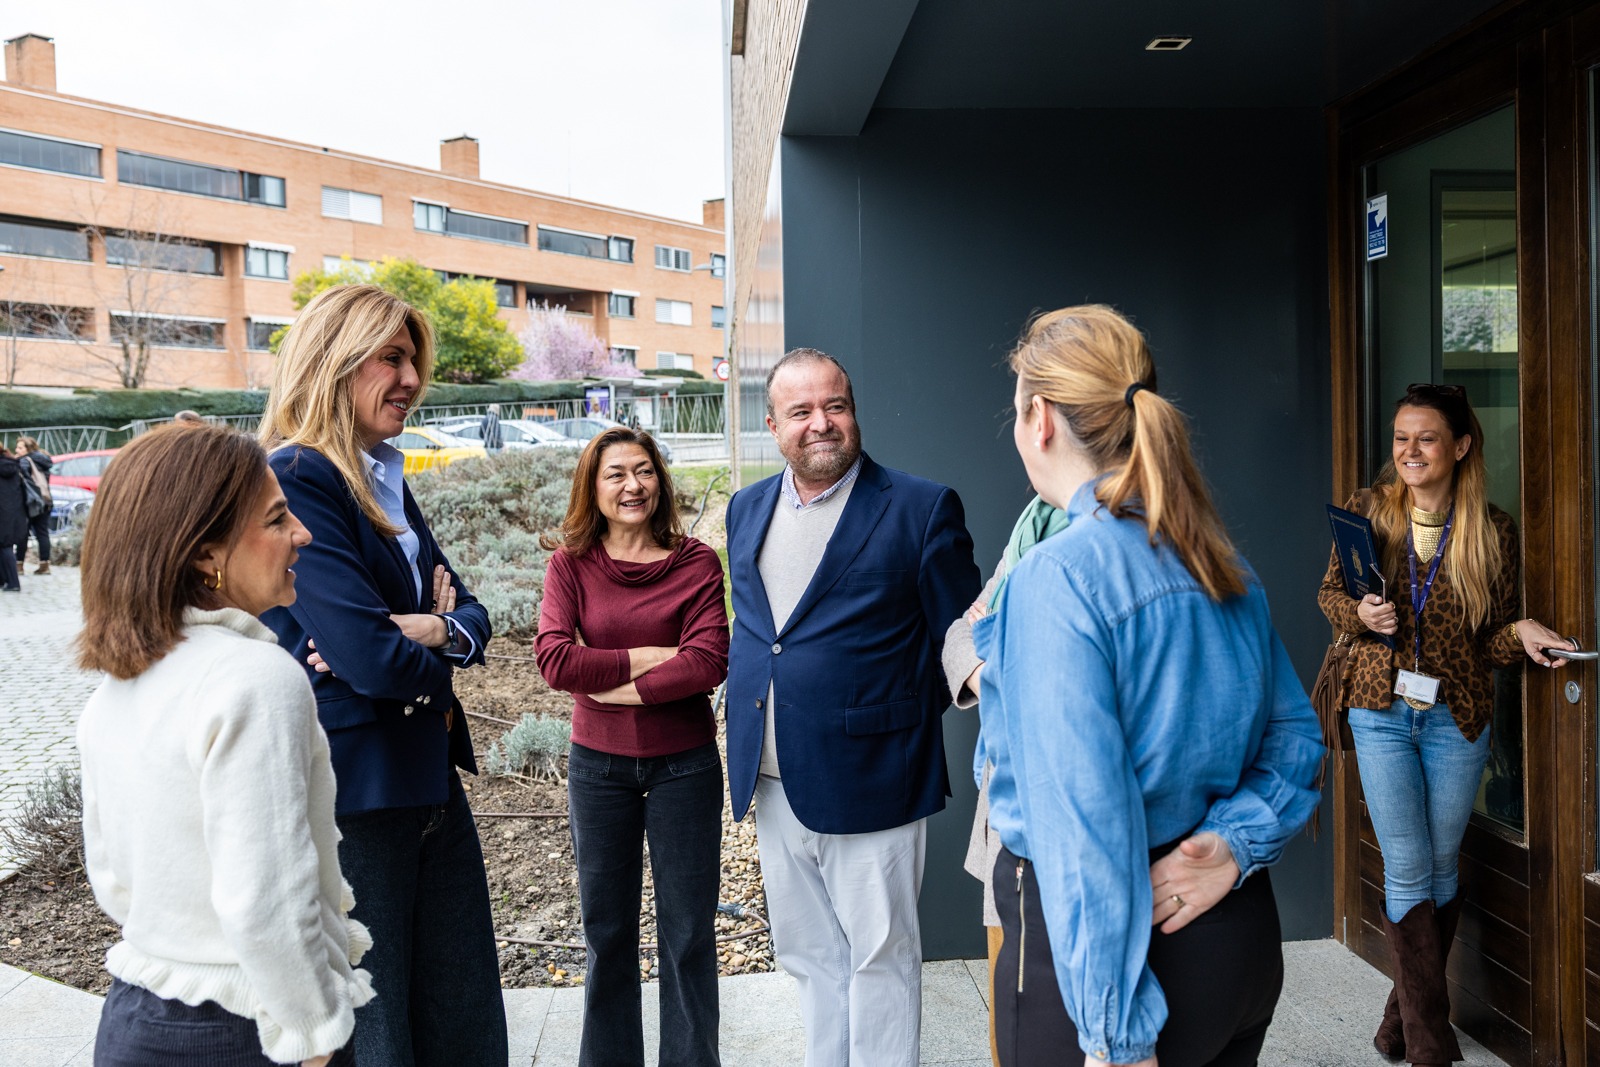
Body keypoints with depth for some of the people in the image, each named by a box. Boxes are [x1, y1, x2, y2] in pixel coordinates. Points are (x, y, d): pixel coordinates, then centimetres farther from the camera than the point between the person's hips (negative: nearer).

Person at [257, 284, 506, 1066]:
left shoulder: (387, 482, 11)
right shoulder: (296, 480, -17)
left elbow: (470, 617, 9)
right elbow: (372, 659, -25)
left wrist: (429, 631, -14)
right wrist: (436, 657, -3)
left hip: (428, 782, 8)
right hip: (348, 792, -8)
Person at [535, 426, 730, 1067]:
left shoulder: (696, 564, -5)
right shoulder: (570, 563, -2)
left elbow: (709, 662, -16)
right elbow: (554, 659, -14)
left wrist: (616, 687, -16)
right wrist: (647, 658, -16)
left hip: (684, 765, -1)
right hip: (598, 766, 1)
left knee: (689, 931, 9)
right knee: (606, 929, 14)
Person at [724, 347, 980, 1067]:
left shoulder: (921, 509, -9)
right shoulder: (747, 508, 9)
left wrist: (904, 715, -7)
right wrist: (750, 701, 11)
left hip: (870, 783, -5)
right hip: (774, 784, 6)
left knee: (879, 957, 8)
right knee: (806, 954, 20)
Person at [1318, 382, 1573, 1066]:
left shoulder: (1492, 529, -2)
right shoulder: (1367, 511, -1)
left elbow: (1490, 637, 3)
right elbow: (1329, 592, 8)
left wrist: (1521, 635, -18)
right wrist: (1359, 613, -13)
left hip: (1456, 715, 1)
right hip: (1382, 709, -1)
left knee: (1440, 868, 11)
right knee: (1407, 870, 0)